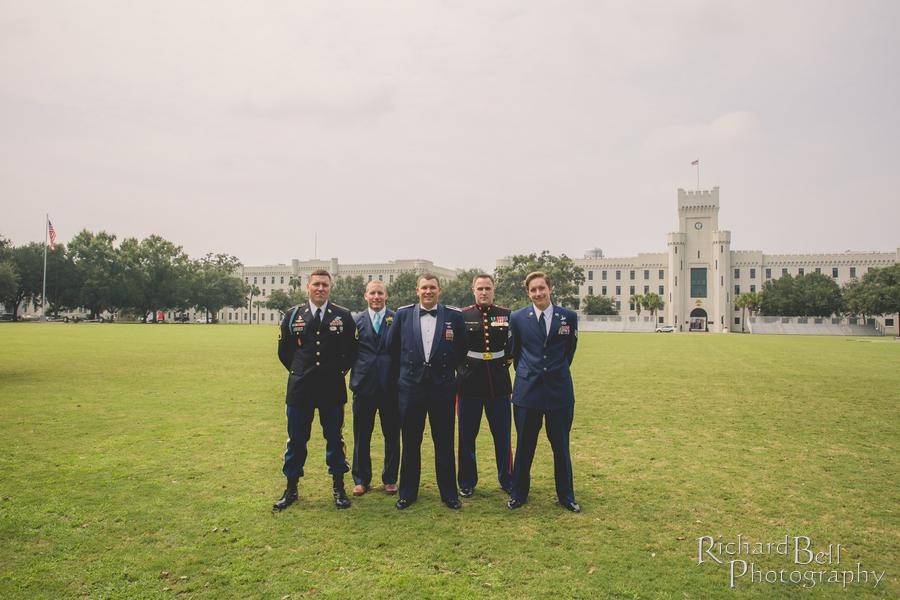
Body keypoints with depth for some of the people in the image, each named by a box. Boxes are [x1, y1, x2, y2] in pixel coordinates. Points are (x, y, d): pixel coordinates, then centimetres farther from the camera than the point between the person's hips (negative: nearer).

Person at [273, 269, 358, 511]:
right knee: (296, 440, 9)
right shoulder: (293, 316, 2)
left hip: (333, 389, 0)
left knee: (335, 439, 8)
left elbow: (352, 350, 8)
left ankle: (338, 488, 22)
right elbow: (284, 351, 12)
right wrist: (299, 372, 11)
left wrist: (339, 371, 6)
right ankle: (291, 489, 23)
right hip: (300, 389, 1)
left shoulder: (344, 316, -1)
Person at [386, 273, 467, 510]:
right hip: (410, 386, 1)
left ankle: (449, 493, 20)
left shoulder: (454, 316, 0)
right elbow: (392, 347, 11)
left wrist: (447, 368, 9)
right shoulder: (403, 314, 2)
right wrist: (407, 369, 12)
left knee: (444, 443, 7)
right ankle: (407, 492, 23)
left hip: (442, 387, -1)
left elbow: (462, 349, 10)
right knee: (410, 443, 10)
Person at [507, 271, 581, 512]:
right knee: (524, 445, 8)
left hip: (559, 390, 1)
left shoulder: (569, 317, -1)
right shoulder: (517, 318, -1)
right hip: (527, 390, 0)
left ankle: (566, 496, 25)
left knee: (561, 446, 10)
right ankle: (518, 494, 24)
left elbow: (570, 349, 13)